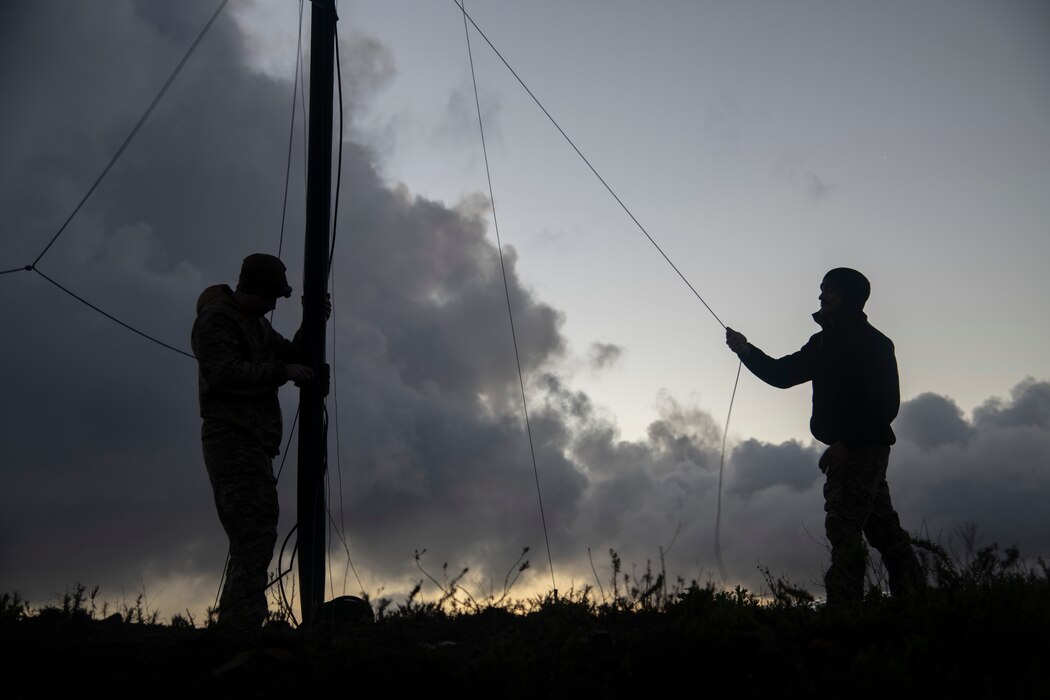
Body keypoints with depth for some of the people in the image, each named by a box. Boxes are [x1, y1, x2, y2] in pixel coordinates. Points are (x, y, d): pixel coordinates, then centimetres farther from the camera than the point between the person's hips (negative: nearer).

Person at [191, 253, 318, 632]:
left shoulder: (256, 324, 22)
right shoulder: (216, 319, -8)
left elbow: (291, 355, 23)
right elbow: (225, 373, -21)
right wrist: (282, 371, -20)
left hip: (254, 443, 10)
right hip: (232, 440, -10)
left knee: (252, 537, 12)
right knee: (256, 532, -19)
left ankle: (233, 624, 17)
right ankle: (243, 625, -23)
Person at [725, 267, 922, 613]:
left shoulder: (873, 343, -10)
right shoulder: (824, 342, 15)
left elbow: (886, 404, -15)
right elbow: (783, 373, 14)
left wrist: (846, 443, -20)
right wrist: (747, 351, -2)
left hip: (863, 448, -9)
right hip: (845, 450, 9)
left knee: (843, 527, -12)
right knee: (882, 526, 14)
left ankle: (842, 608, -12)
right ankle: (912, 598, 24)